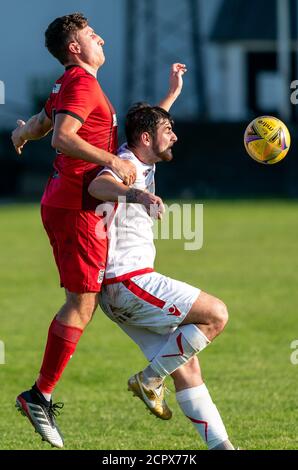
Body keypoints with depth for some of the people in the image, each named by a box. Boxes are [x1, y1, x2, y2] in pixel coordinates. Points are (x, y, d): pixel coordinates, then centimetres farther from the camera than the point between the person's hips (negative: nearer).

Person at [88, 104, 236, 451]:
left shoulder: (141, 164, 15)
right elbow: (98, 186, -43)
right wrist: (136, 193, -59)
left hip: (120, 291, 10)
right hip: (129, 282, -10)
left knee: (186, 365, 6)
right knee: (216, 314, -15)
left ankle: (218, 445, 3)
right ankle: (149, 380, -8)